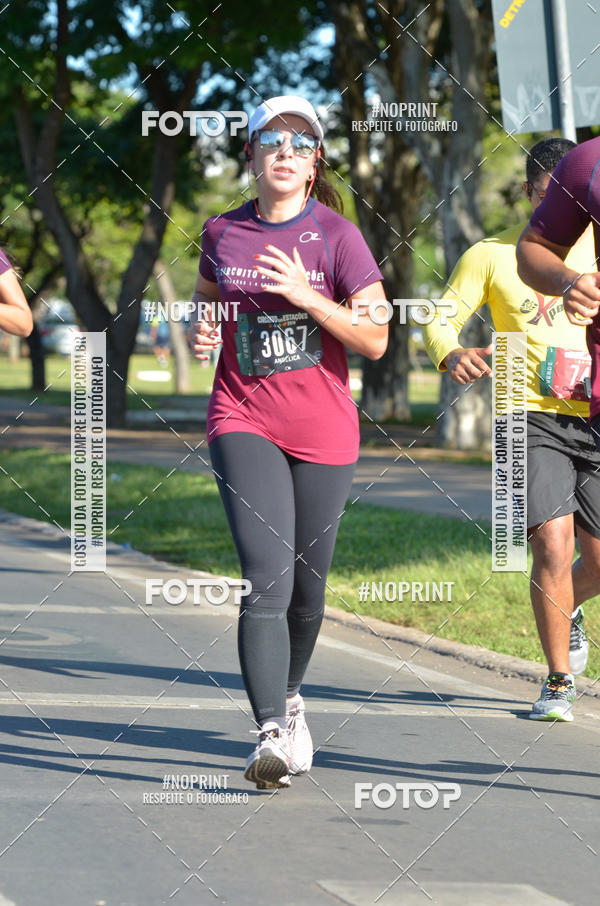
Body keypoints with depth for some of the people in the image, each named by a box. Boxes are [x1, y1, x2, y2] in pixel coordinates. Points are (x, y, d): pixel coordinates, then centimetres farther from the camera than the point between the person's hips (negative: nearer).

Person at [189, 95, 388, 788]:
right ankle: (272, 734, -24)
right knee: (266, 579, -18)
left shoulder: (337, 236, -3)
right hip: (244, 422, 0)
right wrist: (202, 332, 0)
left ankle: (289, 694, 39)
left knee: (307, 584, 11)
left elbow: (375, 342, -7)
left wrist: (308, 296, -19)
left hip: (323, 431, 1)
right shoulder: (222, 234, 4)